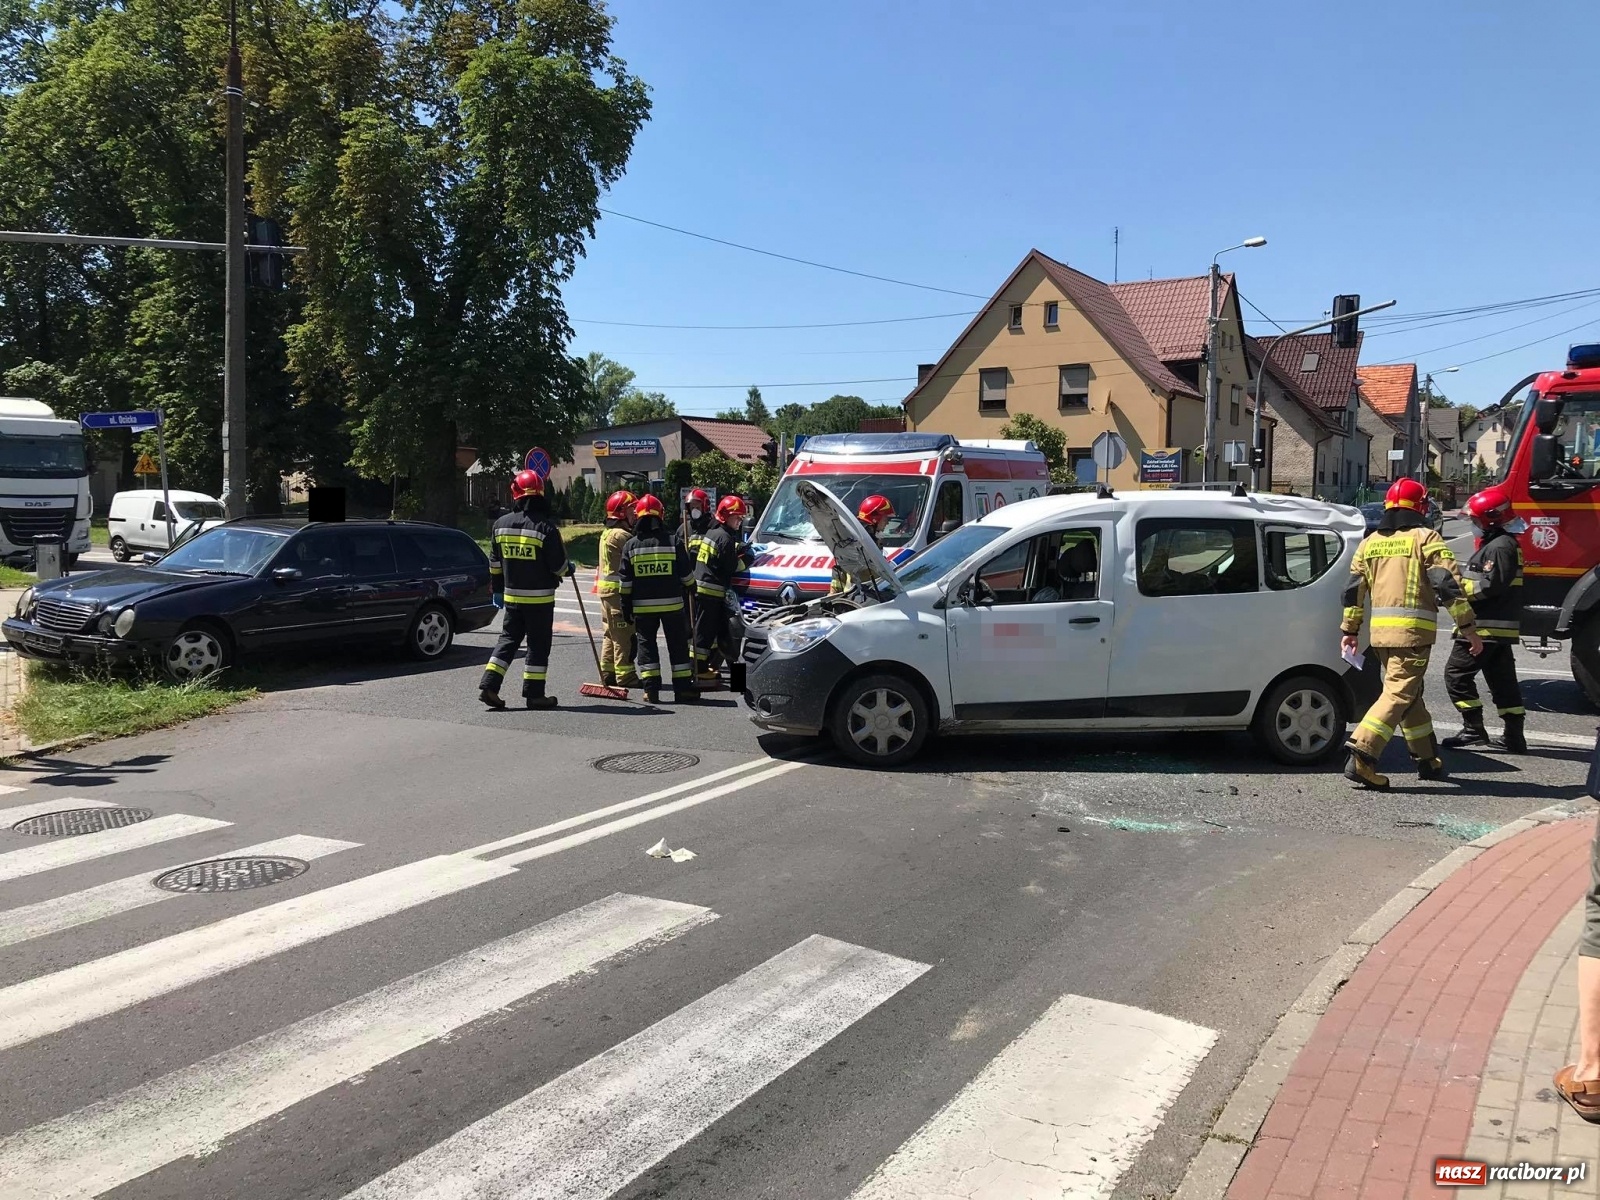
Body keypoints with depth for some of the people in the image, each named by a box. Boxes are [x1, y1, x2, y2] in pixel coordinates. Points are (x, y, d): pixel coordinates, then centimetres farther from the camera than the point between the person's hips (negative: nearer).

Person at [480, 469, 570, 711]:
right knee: (538, 644, 4)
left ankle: (489, 686, 5)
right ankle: (534, 694, 7)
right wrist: (569, 569, 11)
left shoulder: (500, 525, 3)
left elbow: (495, 564, 9)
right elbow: (558, 565, -11)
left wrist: (497, 591, 19)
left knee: (508, 639, 14)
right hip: (540, 598, -5)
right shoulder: (545, 527, -14)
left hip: (511, 596, 5)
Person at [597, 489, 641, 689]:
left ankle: (607, 672, 20)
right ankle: (625, 675, -1)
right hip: (620, 590, -10)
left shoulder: (607, 533, 15)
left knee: (610, 633, 15)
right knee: (624, 634, -4)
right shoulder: (622, 535, -17)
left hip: (607, 589, 10)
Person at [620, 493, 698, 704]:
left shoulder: (631, 546, -1)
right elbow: (686, 574, 1)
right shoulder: (674, 543, -3)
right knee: (677, 645, 8)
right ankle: (683, 688, 8)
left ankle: (651, 689, 2)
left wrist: (626, 608, 7)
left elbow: (625, 582, 0)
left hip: (642, 606, 0)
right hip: (672, 603, 0)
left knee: (646, 645, 8)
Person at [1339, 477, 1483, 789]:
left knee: (1409, 693, 18)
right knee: (1398, 694, -8)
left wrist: (1349, 630, 20)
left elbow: (1354, 589, 14)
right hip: (1413, 630, -6)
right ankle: (1361, 756, -21)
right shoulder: (1425, 538, -4)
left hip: (1380, 630, 6)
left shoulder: (1371, 542, 13)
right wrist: (1468, 628, -7)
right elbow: (1449, 585, -10)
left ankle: (1429, 760, 28)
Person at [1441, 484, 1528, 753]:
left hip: (1486, 628, -11)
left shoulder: (1500, 546, -15)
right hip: (1501, 627, 11)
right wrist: (1461, 585, 10)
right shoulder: (1505, 544, 19)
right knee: (1502, 680, 11)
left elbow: (1491, 585, -24)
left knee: (1457, 673, -5)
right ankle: (1514, 736, 13)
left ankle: (1474, 729, -5)